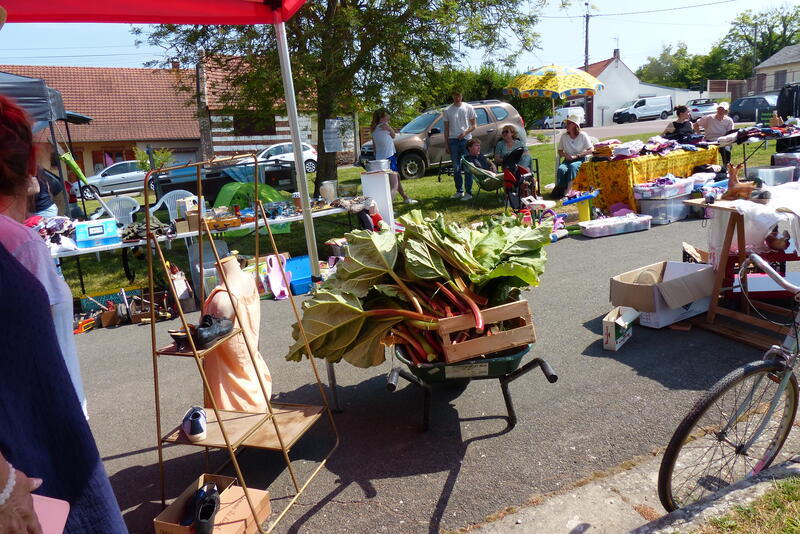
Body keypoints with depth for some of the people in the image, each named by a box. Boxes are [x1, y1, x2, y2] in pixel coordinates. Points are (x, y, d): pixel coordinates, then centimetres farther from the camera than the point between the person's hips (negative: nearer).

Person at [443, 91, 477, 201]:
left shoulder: (468, 108, 5)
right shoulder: (448, 110, 10)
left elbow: (474, 125, 4)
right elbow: (446, 128, 12)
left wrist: (465, 133, -14)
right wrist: (446, 144, 5)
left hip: (466, 139, -3)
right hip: (453, 140, 3)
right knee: (456, 168, 6)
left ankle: (468, 192, -4)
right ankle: (459, 191, 17)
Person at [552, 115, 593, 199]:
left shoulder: (583, 135, -2)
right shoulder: (564, 136, 6)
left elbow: (591, 150, -6)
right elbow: (560, 150, 16)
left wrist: (576, 156, -14)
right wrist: (565, 155, -7)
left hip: (580, 159, -3)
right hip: (568, 160, 3)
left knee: (572, 166, -37)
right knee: (561, 169, -32)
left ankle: (568, 191, -43)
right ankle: (560, 190, -30)